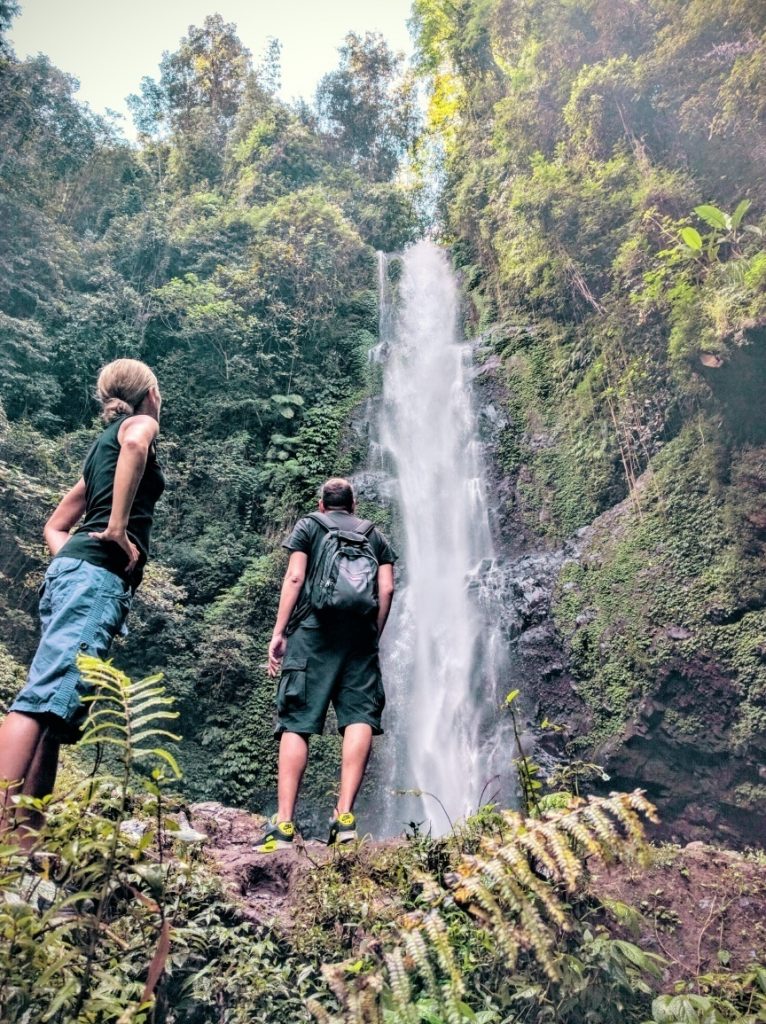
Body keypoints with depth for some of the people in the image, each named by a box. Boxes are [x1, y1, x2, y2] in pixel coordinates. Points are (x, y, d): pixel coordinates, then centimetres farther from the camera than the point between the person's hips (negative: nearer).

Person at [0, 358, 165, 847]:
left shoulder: (103, 445, 30)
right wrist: (118, 528, -20)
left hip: (70, 571, 9)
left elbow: (55, 526, 32)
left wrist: (73, 562, 15)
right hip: (98, 574, -9)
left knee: (62, 706, 4)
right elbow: (136, 444, -22)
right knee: (48, 694, -20)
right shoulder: (139, 423, 7)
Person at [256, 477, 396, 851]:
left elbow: (294, 577, 2)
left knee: (296, 724, -4)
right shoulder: (375, 535, 22)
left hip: (313, 629, -1)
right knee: (360, 719, -4)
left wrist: (278, 632, 1)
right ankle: (345, 814, -16)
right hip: (360, 634, 2)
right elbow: (386, 589, 9)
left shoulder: (307, 526, 16)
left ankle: (284, 824, -10)